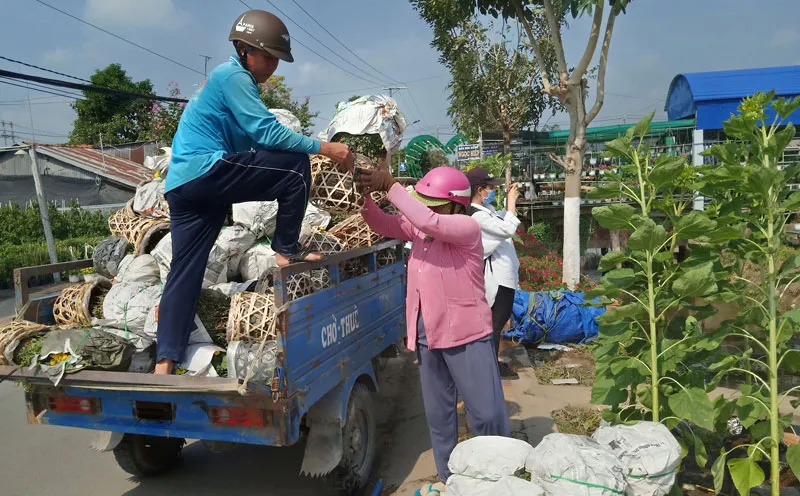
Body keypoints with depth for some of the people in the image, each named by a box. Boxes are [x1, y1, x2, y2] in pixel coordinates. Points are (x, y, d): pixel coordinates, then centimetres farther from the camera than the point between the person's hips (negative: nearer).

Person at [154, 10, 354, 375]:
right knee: (295, 165, -8)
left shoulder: (233, 79, 27)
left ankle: (164, 363, 8)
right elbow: (267, 132, -15)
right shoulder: (232, 75, -4)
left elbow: (254, 141, 26)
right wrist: (323, 147, -12)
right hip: (205, 170, -10)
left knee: (184, 273, 7)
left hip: (182, 185, 10)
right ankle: (286, 251, -2)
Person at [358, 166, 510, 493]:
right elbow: (383, 225, 5)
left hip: (467, 335, -7)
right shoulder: (418, 229, 8)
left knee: (487, 414, 1)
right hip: (427, 335, 7)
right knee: (437, 414, 16)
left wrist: (390, 186, -26)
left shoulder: (467, 227, -14)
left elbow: (429, 221, -30)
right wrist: (363, 196, -13)